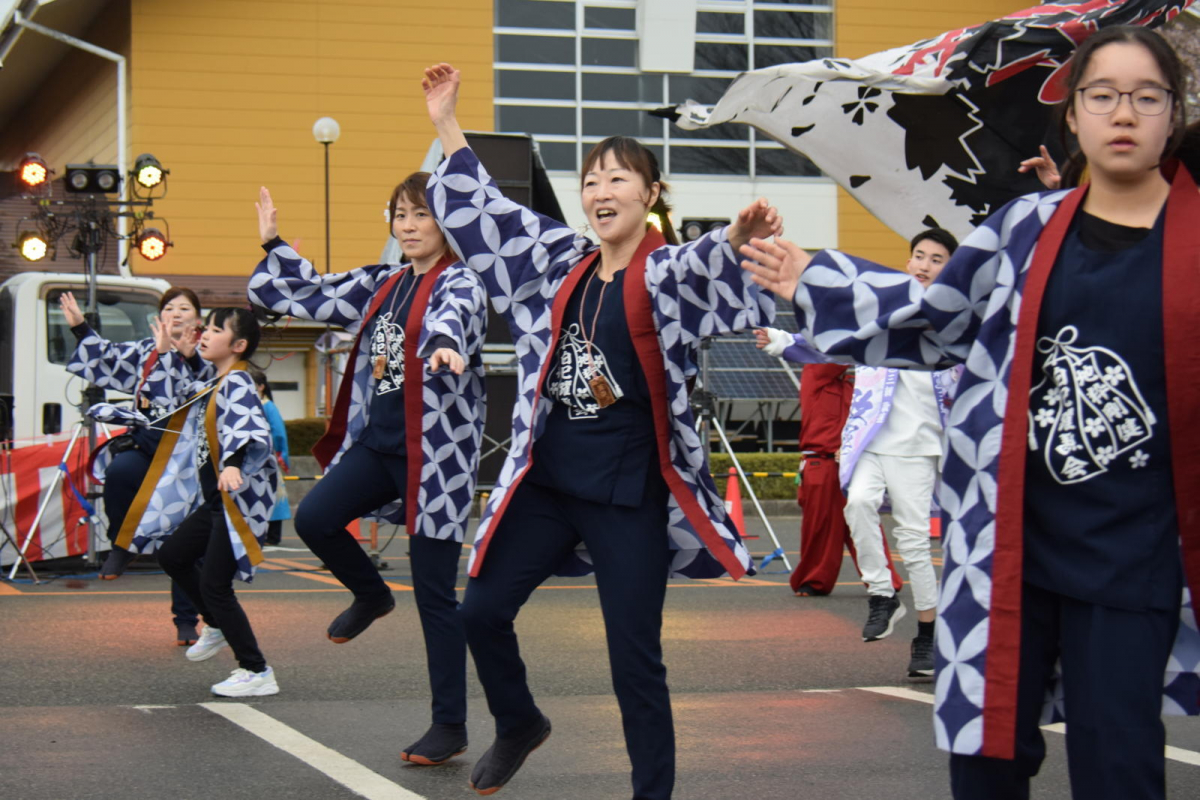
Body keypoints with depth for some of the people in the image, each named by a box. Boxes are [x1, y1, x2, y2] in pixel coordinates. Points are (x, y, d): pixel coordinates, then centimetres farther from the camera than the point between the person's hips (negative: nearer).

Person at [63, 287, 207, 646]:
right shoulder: (145, 351, 13)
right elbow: (106, 358, 29)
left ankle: (186, 622, 12)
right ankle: (121, 545, -10)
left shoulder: (206, 357, 1)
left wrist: (189, 358, -34)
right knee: (118, 471, -34)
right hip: (146, 445, 3)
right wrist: (80, 327, 28)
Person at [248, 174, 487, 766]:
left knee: (434, 592, -3)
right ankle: (371, 595, 18)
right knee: (314, 519, -15)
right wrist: (274, 245, 25)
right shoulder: (381, 285, 13)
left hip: (436, 450, -6)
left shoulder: (459, 284, -9)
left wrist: (444, 344, -56)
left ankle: (450, 725, 7)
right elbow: (314, 294, 27)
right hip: (378, 441, 6)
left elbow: (455, 315, -34)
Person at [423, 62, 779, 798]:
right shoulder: (562, 260, 7)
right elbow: (482, 212, 15)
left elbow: (712, 268, -31)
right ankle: (519, 724, 40)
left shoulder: (668, 272, -9)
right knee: (483, 609, 12)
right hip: (548, 479, 6)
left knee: (635, 656, -1)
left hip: (628, 493, -6)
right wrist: (446, 125, 10)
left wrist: (740, 239, -54)